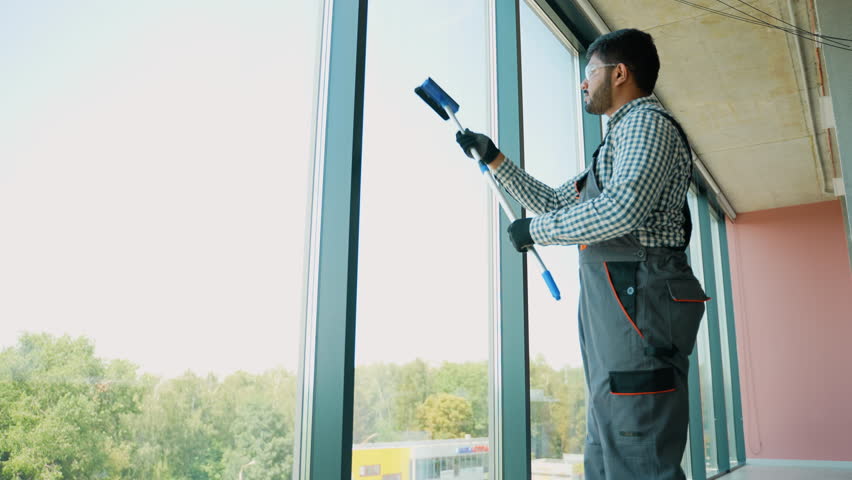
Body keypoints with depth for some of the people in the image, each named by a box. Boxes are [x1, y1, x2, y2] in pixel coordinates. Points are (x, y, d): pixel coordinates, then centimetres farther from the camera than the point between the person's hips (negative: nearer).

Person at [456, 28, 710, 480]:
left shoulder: (647, 122, -4)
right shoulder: (619, 139, 27)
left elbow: (623, 209, -22)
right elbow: (552, 201, 33)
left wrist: (535, 229, -10)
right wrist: (493, 158, 30)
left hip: (637, 299, -10)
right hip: (612, 306, 10)